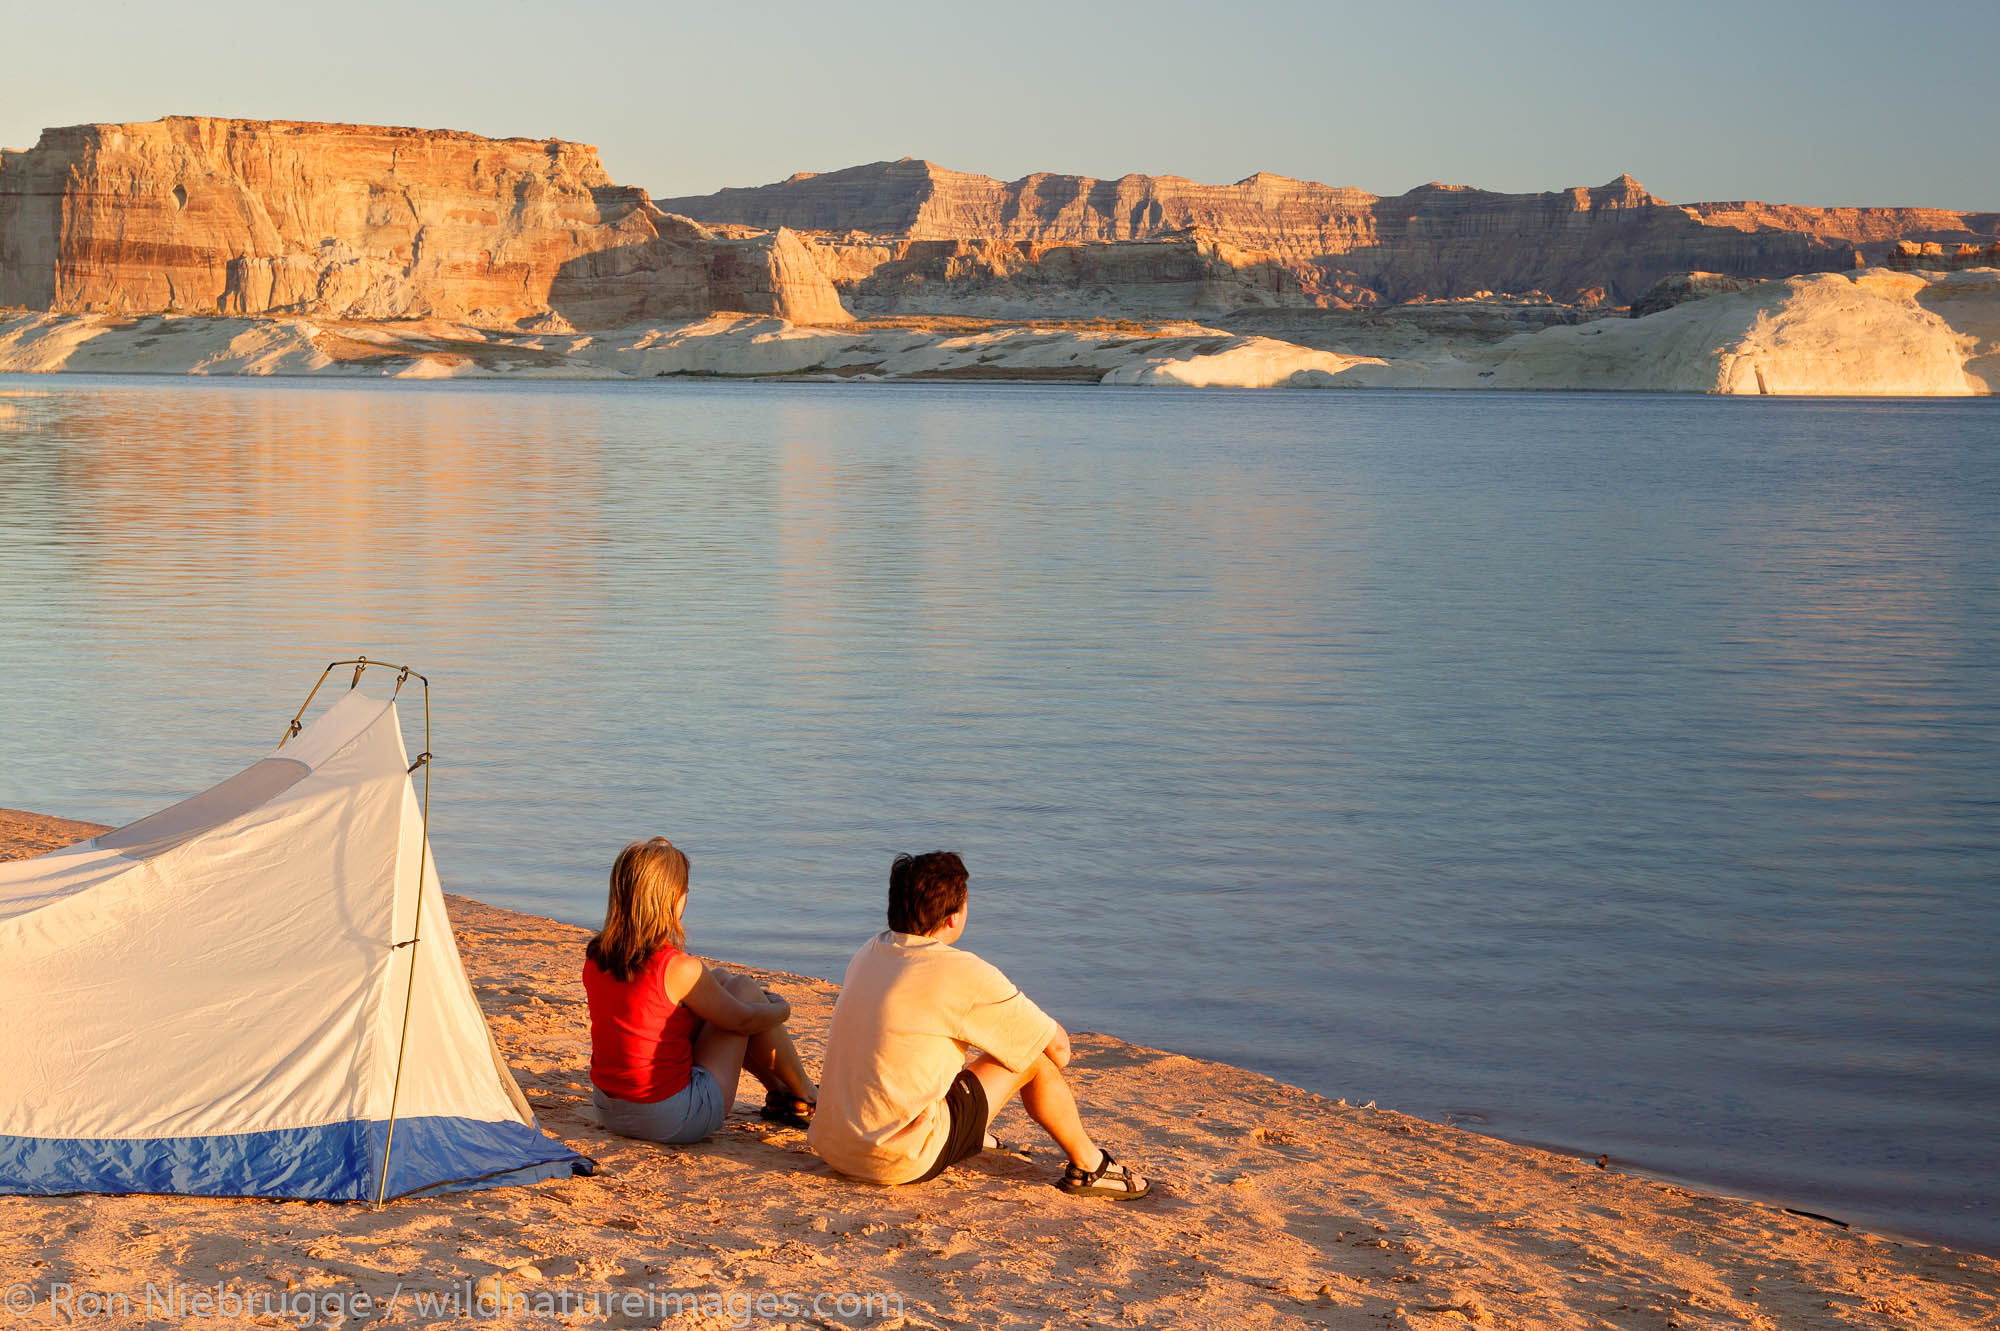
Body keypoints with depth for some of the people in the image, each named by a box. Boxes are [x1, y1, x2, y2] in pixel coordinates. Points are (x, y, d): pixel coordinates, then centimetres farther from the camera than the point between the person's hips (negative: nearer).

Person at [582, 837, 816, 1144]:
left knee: (720, 979, 18)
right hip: (673, 1122, -7)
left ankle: (778, 1089, 34)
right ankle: (805, 1095, 26)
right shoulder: (680, 970, -22)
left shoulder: (595, 958, -3)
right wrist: (781, 1009, 17)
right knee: (744, 988, 9)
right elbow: (744, 1020, -6)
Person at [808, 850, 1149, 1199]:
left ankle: (969, 1136, 53)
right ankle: (1089, 1166, 20)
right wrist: (1058, 1040, 21)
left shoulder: (869, 952, 7)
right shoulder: (964, 974, -14)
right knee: (1035, 1056, 3)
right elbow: (1058, 1044, -3)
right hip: (899, 1163, -8)